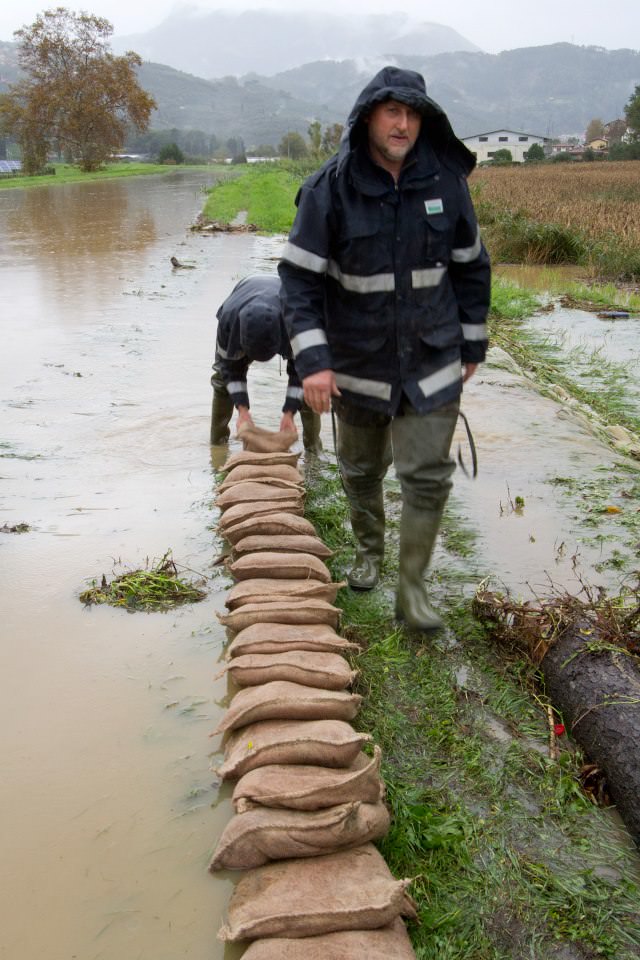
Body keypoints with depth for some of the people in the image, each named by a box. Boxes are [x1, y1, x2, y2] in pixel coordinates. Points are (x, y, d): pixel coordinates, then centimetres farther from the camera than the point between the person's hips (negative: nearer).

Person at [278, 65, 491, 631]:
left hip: (431, 363, 1)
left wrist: (472, 345, 10)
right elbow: (300, 277, -11)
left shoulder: (446, 181, -4)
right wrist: (312, 360, -20)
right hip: (358, 365, 0)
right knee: (361, 470, 16)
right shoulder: (329, 190, -11)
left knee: (428, 476, -3)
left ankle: (413, 588, 12)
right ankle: (369, 551, 42)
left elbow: (471, 267, 7)